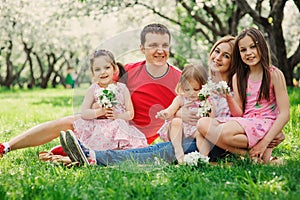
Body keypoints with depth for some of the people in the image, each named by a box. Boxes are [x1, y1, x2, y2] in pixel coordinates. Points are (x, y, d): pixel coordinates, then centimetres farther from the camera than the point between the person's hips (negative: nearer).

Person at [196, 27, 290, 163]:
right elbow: (238, 113, 8)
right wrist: (228, 96, -12)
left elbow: (284, 114, -7)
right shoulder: (238, 78, 13)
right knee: (203, 123, -17)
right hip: (244, 123, 6)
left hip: (265, 124, -5)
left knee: (225, 133, -33)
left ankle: (262, 153, -16)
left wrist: (264, 143, -16)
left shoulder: (274, 74, -2)